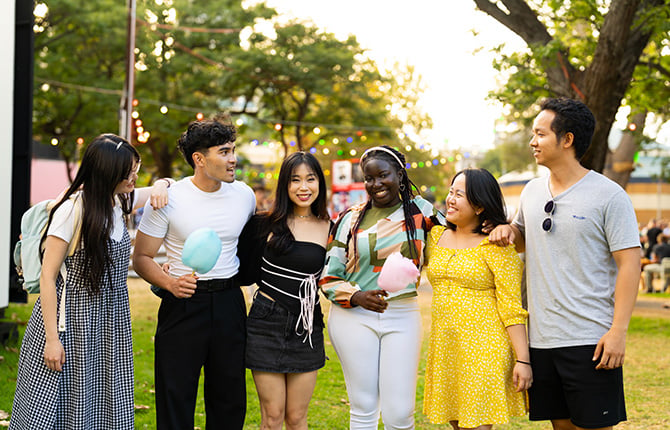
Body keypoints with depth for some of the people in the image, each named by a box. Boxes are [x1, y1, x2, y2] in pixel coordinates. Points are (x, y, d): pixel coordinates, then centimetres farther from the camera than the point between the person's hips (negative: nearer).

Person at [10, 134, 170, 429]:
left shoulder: (120, 201, 5)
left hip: (108, 325, 7)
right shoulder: (72, 208, -15)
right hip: (70, 320, -6)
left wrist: (160, 186, -1)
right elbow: (47, 277, -13)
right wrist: (52, 337, -16)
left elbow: (161, 186, 25)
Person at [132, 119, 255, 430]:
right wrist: (170, 283, -22)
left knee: (230, 399, 9)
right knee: (176, 397, 0)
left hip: (229, 302, 4)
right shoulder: (168, 200, -9)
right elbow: (141, 258, -5)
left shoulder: (244, 195, 3)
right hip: (184, 302, -3)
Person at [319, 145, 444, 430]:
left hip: (402, 317, 0)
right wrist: (356, 296, -13)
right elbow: (328, 277, 5)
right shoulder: (351, 220, 6)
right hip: (354, 318, 0)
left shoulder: (420, 211, 7)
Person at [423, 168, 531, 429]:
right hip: (445, 346, 6)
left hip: (483, 348, -6)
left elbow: (512, 307, -11)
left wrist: (523, 359, -15)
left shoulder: (497, 247, -8)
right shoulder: (436, 236, 10)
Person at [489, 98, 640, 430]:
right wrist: (507, 230, 3)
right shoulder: (532, 191, 11)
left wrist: (618, 331, -17)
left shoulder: (609, 195, -8)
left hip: (590, 340, -6)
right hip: (541, 337, 6)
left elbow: (629, 264, -10)